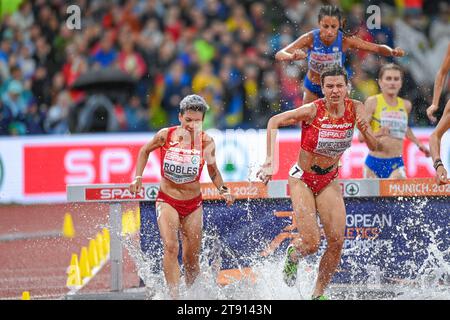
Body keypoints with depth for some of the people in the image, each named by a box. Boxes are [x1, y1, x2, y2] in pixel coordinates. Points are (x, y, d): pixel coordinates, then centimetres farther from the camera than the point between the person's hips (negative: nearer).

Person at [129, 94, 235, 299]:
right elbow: (145, 151, 10)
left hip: (193, 204, 1)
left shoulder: (206, 141, -9)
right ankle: (174, 296, -30)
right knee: (171, 247, -24)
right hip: (167, 200, -1)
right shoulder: (165, 136, -10)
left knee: (191, 259, 7)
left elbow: (213, 171, 7)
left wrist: (223, 190, -9)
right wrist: (138, 177, 1)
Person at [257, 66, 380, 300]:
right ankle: (292, 254, 24)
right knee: (311, 243, -13)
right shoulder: (312, 110, -20)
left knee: (337, 241, -10)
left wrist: (365, 130, -27)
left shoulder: (355, 109, -9)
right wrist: (270, 161, -23)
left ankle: (318, 293, 6)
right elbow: (274, 122, -15)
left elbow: (374, 147, -4)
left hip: (329, 181, 4)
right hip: (302, 180, -4)